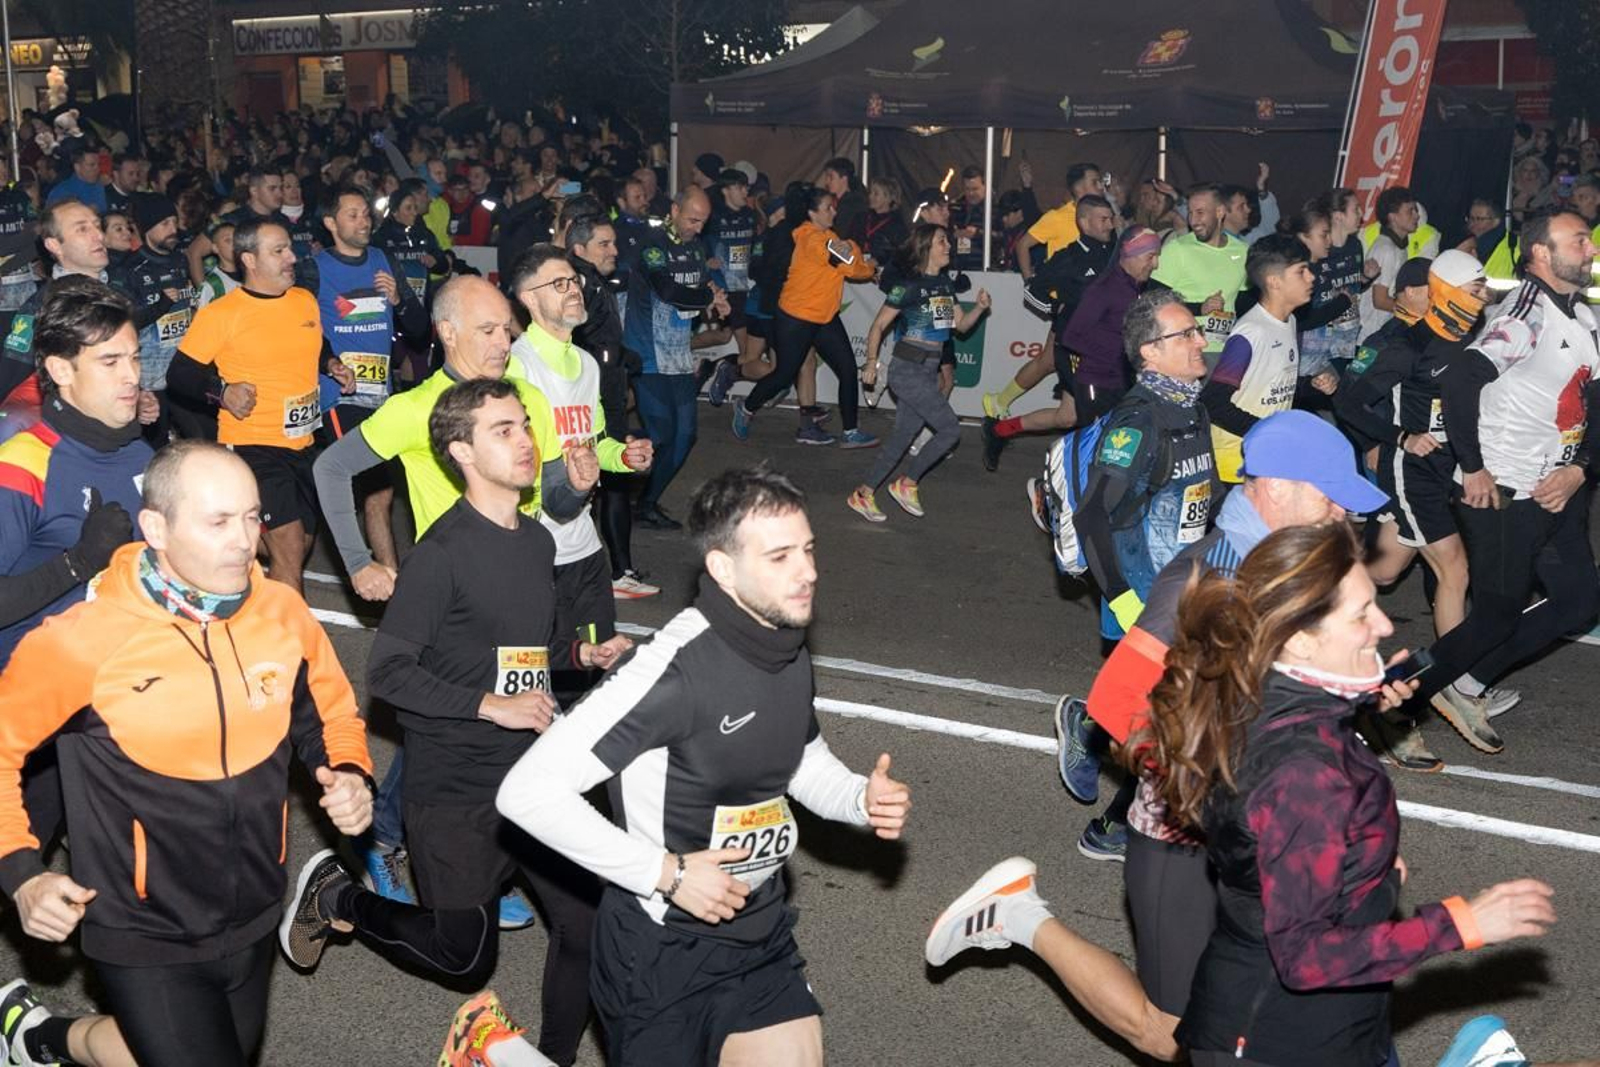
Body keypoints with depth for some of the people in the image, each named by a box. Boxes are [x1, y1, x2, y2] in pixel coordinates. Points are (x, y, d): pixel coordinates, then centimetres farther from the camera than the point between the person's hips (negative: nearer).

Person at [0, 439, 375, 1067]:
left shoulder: (284, 612, -8)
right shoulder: (85, 639, -20)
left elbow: (332, 716, 9)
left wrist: (351, 777, -10)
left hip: (253, 920, 5)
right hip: (144, 936, -5)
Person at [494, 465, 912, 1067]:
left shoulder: (789, 651, 0)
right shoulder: (673, 670, -25)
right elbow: (528, 792, -27)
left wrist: (861, 798, -3)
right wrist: (665, 873, -24)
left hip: (764, 936, 7)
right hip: (663, 953, -7)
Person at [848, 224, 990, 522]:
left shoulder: (945, 283, 12)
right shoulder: (910, 285, -11)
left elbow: (961, 325, 17)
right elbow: (879, 324, -9)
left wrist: (979, 307, -2)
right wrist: (871, 362, -16)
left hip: (928, 371, 8)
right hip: (908, 370, -8)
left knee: (904, 435, 9)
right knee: (950, 430, -9)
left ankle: (864, 494, 15)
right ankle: (907, 483, 3)